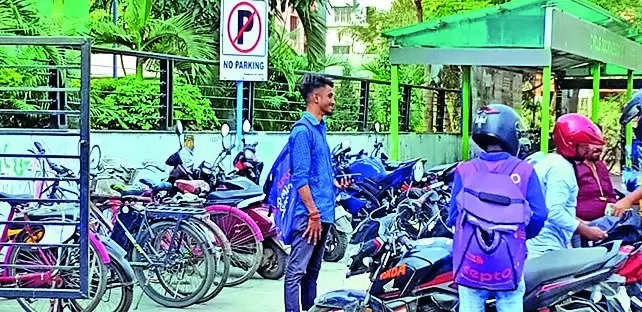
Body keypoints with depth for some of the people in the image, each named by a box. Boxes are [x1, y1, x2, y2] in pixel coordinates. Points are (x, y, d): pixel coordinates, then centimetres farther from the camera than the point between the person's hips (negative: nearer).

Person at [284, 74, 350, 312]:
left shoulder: (320, 129, 17)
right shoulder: (303, 131, -13)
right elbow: (300, 179, -18)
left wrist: (335, 183, 9)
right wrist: (314, 214, -20)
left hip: (323, 213, 10)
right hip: (309, 214, -10)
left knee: (313, 270, 15)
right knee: (297, 271, -7)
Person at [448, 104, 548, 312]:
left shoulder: (464, 171, -3)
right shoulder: (524, 171, -5)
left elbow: (453, 216, -1)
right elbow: (538, 215, -5)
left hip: (469, 261, 1)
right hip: (509, 263, -1)